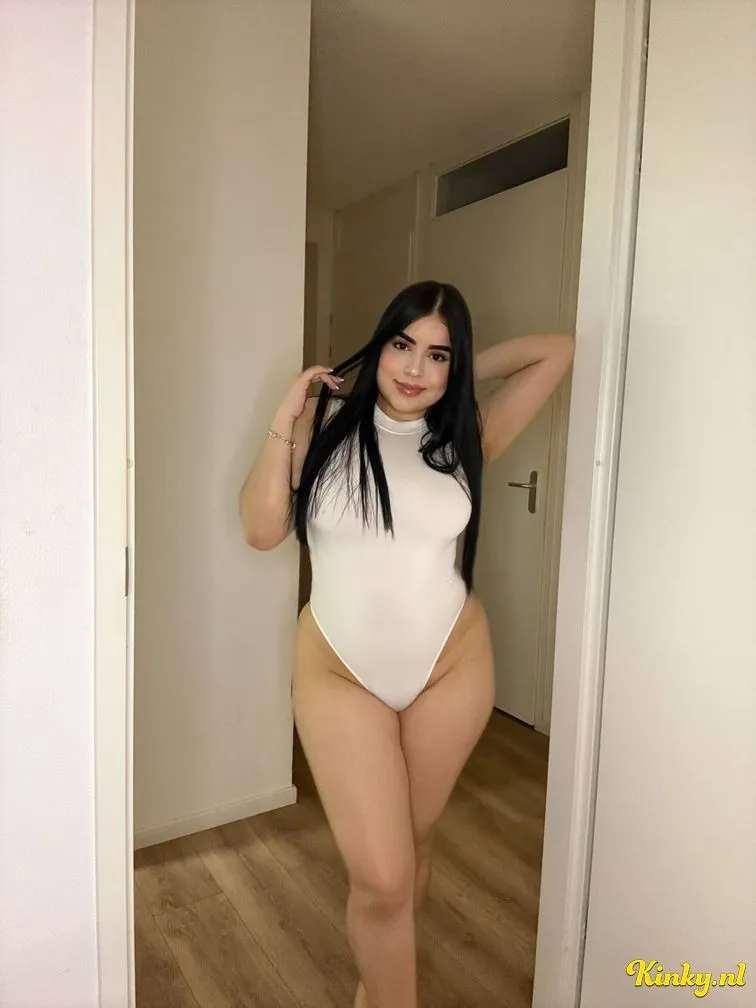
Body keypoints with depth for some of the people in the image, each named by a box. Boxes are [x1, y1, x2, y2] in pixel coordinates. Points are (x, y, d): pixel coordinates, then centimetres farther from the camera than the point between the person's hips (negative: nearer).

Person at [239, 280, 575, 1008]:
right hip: (339, 675, -2)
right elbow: (262, 530, -7)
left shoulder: (466, 438, -2)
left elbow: (559, 350, 5)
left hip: (451, 668, 2)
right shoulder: (327, 422, -4)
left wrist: (465, 371, 3)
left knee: (412, 843, 20)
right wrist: (284, 421, -13)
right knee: (379, 877, -3)